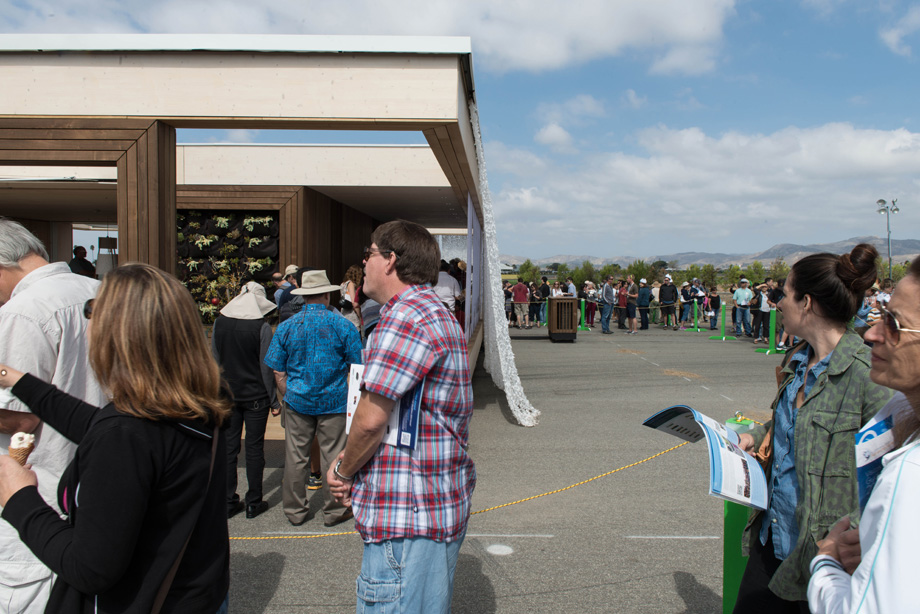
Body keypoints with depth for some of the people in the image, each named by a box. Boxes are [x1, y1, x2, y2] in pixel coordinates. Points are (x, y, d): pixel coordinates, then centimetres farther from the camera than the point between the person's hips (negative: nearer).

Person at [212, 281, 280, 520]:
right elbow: (266, 367, -10)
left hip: (228, 395, 4)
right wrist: (274, 400, -2)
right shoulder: (262, 327, -12)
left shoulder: (219, 323, 1)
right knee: (254, 448, 5)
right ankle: (254, 502, 13)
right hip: (256, 396, -4)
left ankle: (228, 502, 16)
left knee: (228, 447, 10)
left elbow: (215, 361, 7)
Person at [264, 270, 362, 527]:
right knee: (334, 456, 7)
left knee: (295, 457, 10)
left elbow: (278, 372, 3)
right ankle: (334, 511, 17)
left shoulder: (286, 327, 1)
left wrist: (288, 396, 15)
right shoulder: (343, 325, -4)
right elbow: (357, 367, -1)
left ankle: (295, 511, 20)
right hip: (334, 401, -2)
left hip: (297, 401, 2)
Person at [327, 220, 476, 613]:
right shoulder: (433, 311, 18)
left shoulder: (408, 315, -18)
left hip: (407, 513, -11)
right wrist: (351, 463, 10)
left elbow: (371, 419, -21)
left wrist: (344, 470, -2)